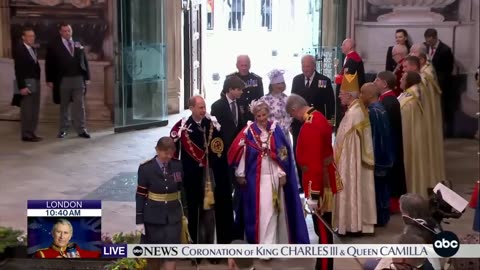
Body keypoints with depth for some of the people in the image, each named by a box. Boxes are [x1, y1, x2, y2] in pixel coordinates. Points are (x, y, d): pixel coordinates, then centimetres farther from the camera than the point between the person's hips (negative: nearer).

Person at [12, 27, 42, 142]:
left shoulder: (33, 49, 13)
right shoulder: (19, 50, -9)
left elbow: (35, 67, 12)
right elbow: (18, 70, -14)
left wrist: (37, 83, 6)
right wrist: (22, 87, -19)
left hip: (35, 83, 8)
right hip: (26, 84, -8)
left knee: (34, 111, 11)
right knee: (27, 111, -5)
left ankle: (32, 133, 18)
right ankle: (26, 135, 0)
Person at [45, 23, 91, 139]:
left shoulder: (78, 45, 10)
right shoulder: (54, 46, 1)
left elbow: (84, 61, 12)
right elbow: (49, 64, -1)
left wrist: (87, 77, 6)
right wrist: (50, 80, -6)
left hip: (78, 78, 2)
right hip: (63, 80, -2)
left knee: (80, 105, 1)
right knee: (64, 106, 7)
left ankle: (81, 129, 4)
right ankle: (63, 129, 15)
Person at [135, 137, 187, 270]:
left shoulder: (178, 166, -3)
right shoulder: (146, 168, -11)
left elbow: (182, 191, 6)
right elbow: (140, 195, -8)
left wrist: (185, 213, 10)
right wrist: (139, 220, -8)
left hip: (173, 216, 2)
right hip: (153, 217, -2)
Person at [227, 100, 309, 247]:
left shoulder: (275, 129, 0)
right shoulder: (248, 131, -4)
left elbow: (283, 153, 0)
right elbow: (241, 152, -2)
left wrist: (283, 173, -3)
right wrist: (240, 174, -1)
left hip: (274, 175, 2)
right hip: (256, 177, -2)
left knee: (273, 209, 9)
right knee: (262, 209, -5)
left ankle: (272, 240, 23)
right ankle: (266, 244, -3)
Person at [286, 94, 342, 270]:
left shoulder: (309, 127, -24)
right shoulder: (319, 117, 7)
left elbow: (314, 163, -27)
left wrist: (313, 195, -24)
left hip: (319, 185, -10)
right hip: (326, 180, 10)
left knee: (322, 229, 0)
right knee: (324, 227, 20)